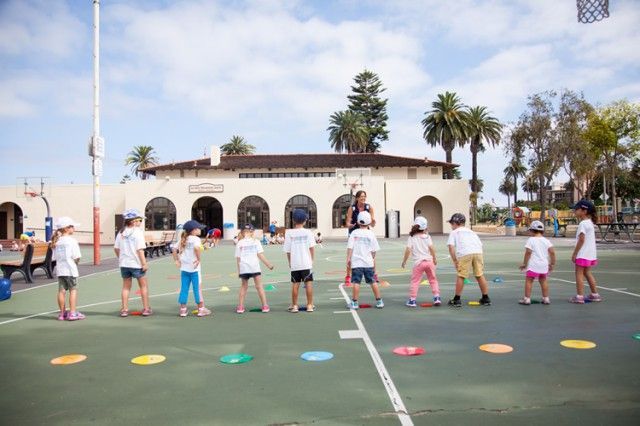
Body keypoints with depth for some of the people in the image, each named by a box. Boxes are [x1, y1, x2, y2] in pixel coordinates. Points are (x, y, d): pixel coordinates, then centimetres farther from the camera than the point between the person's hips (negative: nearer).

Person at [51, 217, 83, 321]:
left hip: (60, 270, 6)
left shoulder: (56, 241, 8)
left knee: (61, 291, 10)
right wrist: (75, 262, 6)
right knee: (73, 290, 2)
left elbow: (54, 258, 8)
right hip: (70, 269, -6)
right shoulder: (72, 240, -11)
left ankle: (62, 313, 17)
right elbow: (77, 257, -14)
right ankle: (73, 313, 1)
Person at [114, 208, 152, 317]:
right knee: (143, 286, 10)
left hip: (124, 264, 5)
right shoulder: (138, 232, -12)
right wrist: (144, 263, -14)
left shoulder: (121, 232, 5)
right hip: (136, 264, -5)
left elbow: (116, 248, 6)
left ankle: (124, 309, 17)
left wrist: (120, 259, 19)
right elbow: (140, 250, -18)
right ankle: (146, 309, 13)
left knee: (126, 287, 15)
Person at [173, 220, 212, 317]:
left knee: (184, 288, 11)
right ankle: (201, 309, 11)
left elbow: (175, 250, 11)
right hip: (194, 268, -6)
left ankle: (183, 309, 16)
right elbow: (196, 248, -31)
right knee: (197, 287, 3)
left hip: (184, 268, 6)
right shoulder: (195, 239, -11)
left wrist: (177, 260, 12)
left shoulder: (183, 240, 11)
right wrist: (198, 259, -21)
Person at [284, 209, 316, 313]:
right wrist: (312, 259, 5)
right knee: (309, 283, 6)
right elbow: (311, 247, -7)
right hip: (306, 263, -1)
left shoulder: (289, 233, -2)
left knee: (295, 284, 9)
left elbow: (287, 250, 0)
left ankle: (294, 306, 15)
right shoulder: (308, 232, -3)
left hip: (294, 264, 1)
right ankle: (310, 305, 9)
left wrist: (290, 262, 13)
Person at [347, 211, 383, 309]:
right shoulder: (371, 234, 1)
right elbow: (374, 250, 4)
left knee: (356, 282, 1)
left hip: (356, 262, -1)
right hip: (368, 262, 2)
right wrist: (373, 260, 17)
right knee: (373, 282, 10)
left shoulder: (354, 233, -2)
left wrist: (348, 259, 0)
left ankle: (354, 302, 5)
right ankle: (379, 301, 16)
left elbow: (350, 247, -6)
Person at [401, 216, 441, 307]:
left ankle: (412, 300, 3)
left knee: (415, 281, 4)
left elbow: (408, 250, -6)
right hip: (429, 261, 2)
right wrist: (434, 259, 11)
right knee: (433, 280, 14)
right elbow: (431, 248, -1)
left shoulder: (411, 237, 1)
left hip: (418, 262, -2)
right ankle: (437, 298, 11)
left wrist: (404, 261, 3)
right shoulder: (427, 236, 5)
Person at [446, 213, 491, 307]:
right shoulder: (471, 232, 34)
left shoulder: (454, 232, 20)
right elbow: (480, 244, 23)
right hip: (478, 252, 4)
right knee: (480, 275, 13)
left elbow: (451, 246, 3)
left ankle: (457, 300, 9)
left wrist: (454, 260, 3)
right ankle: (486, 299, 18)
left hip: (465, 253, -4)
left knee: (461, 276, 3)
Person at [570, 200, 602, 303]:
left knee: (579, 273, -5)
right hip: (590, 254, 10)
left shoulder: (583, 224, -16)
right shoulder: (590, 222, 14)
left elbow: (581, 240, -20)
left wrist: (574, 253, -15)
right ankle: (595, 294, 24)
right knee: (587, 273, 18)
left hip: (583, 254, -10)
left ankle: (579, 296, -4)